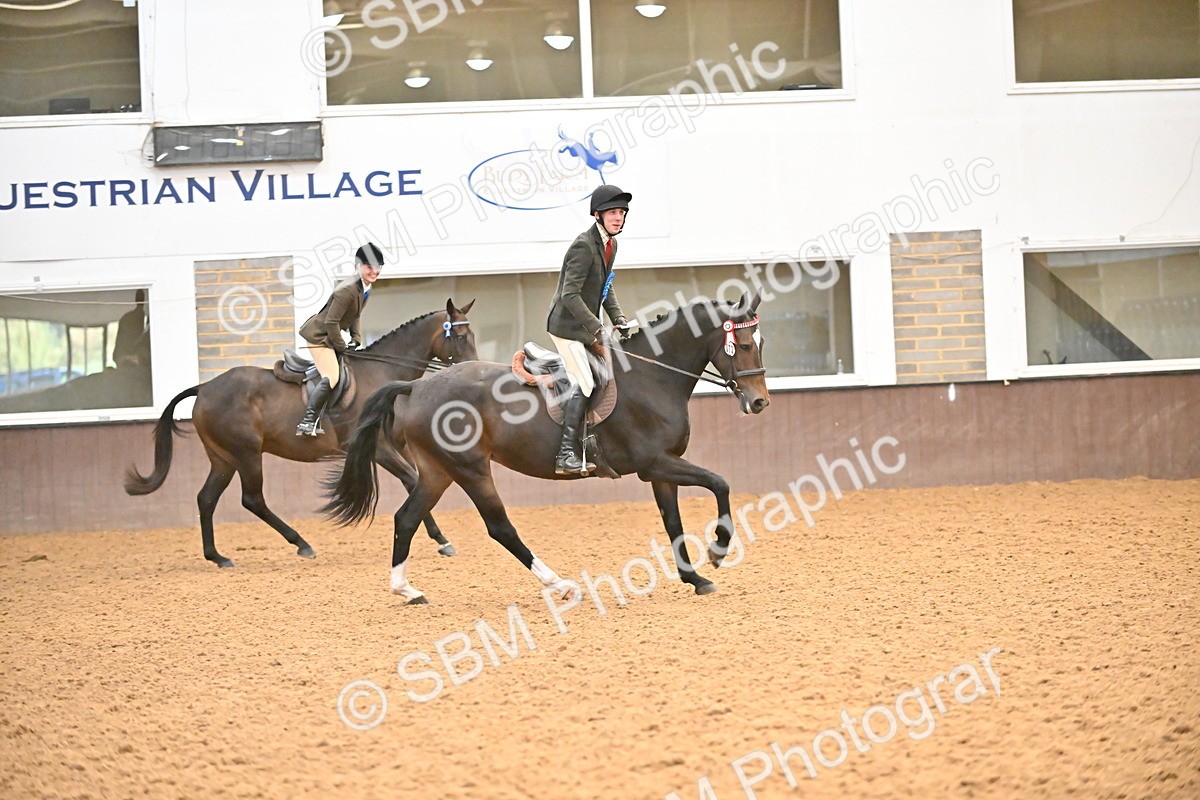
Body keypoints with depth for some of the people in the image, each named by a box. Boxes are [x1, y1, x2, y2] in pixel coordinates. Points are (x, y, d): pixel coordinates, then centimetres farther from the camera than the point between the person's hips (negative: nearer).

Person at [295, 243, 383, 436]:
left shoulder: (366, 289, 3)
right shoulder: (347, 290, -28)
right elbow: (331, 322, -26)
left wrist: (356, 340, 3)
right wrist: (342, 347, -17)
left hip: (329, 336, 10)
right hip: (318, 335, -10)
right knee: (331, 378, -20)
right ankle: (307, 422, -16)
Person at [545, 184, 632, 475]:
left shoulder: (610, 244, 8)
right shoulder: (584, 246, -22)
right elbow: (570, 295, -26)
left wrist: (619, 320, 6)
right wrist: (598, 329, -27)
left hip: (586, 326, 10)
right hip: (567, 325, -10)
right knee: (583, 384, -15)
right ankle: (567, 455, -16)